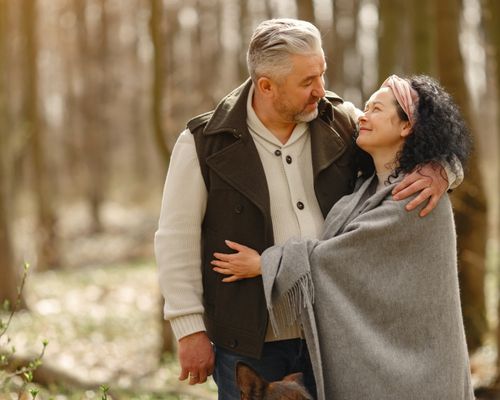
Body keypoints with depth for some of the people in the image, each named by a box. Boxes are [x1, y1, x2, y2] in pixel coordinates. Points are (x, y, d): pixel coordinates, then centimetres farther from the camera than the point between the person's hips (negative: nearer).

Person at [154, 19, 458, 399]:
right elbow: (177, 241, -5)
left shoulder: (342, 123, 1)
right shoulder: (205, 144, -7)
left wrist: (436, 172, -14)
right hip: (249, 339, -3)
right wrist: (190, 329, -8)